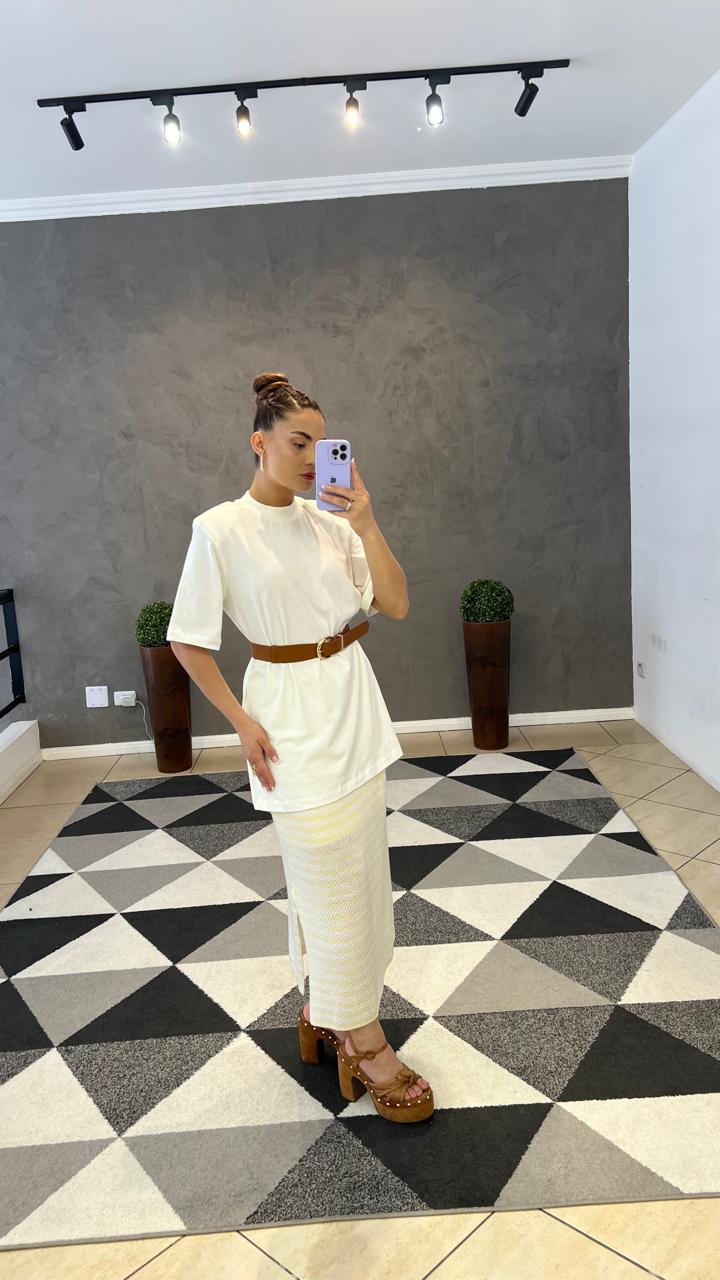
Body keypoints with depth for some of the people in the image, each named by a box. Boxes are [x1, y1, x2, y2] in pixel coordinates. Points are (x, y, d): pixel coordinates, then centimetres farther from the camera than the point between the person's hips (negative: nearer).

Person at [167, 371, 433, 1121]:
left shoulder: (328, 521, 3)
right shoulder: (219, 529, -10)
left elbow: (396, 605, -3)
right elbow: (187, 641, -6)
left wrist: (367, 524, -13)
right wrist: (241, 722, -10)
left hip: (354, 703, 6)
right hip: (291, 713, -6)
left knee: (356, 870, 16)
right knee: (330, 882, 2)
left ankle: (323, 1008, 37)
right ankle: (365, 1044, 19)